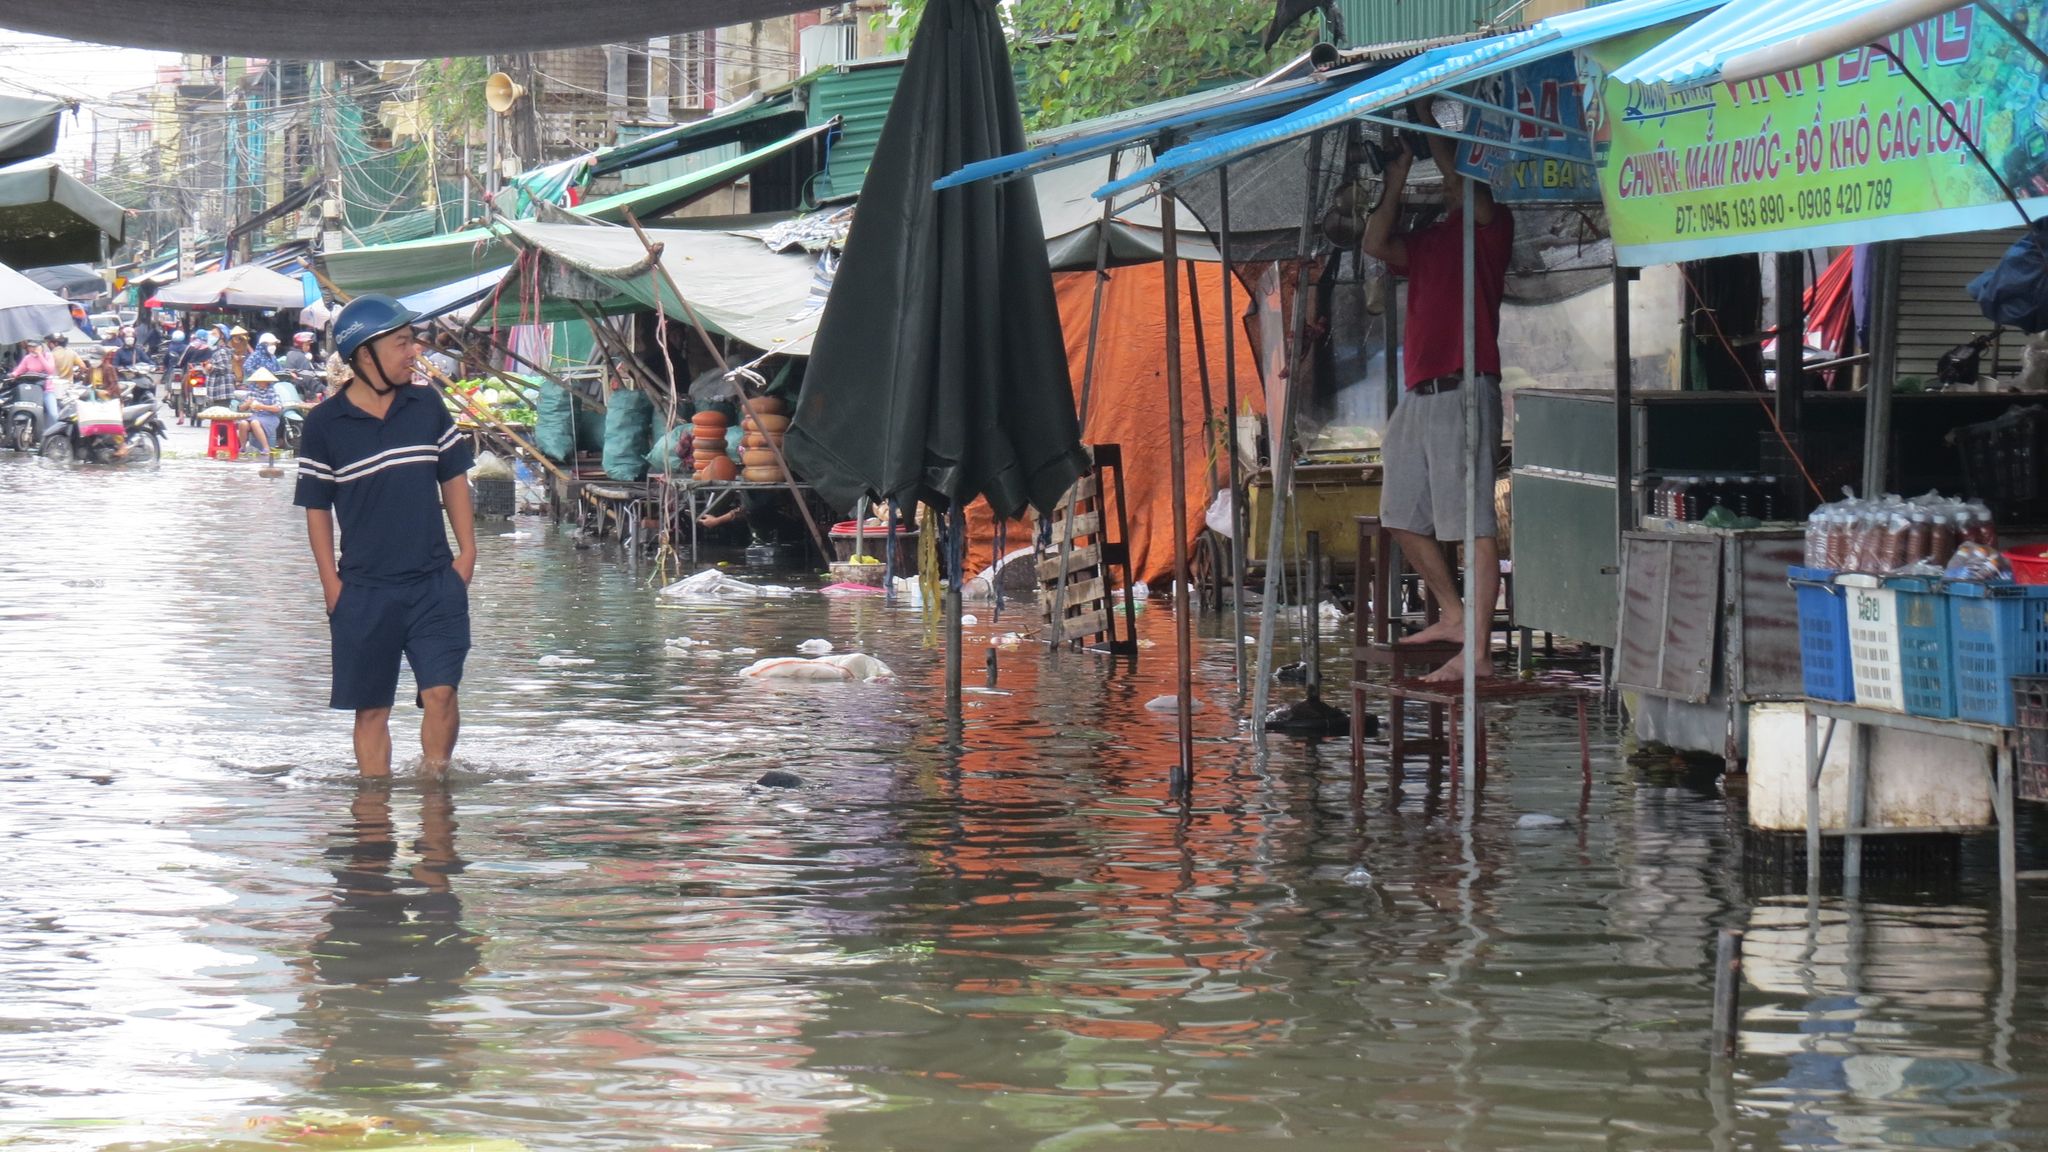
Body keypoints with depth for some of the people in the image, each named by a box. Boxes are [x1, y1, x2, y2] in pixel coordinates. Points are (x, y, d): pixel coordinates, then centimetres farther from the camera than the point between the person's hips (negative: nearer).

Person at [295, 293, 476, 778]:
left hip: (434, 582, 2)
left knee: (440, 692, -8)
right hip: (365, 592, -2)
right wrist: (331, 583, -4)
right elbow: (316, 507, 2)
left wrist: (466, 551, 5)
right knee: (371, 708, 4)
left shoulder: (426, 405, 4)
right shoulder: (324, 423, -4)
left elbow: (454, 478, 13)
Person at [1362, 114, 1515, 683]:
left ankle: (1477, 649, -15)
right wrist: (1396, 180, 8)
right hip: (1419, 393, 9)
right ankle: (1452, 616, 30)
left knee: (1473, 522, -11)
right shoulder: (1429, 238, 21)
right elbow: (1377, 245, 8)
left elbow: (1462, 183, -17)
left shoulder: (1490, 224, 0)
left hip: (1463, 390, -9)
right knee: (1403, 516, 17)